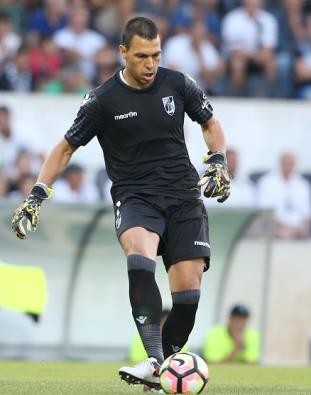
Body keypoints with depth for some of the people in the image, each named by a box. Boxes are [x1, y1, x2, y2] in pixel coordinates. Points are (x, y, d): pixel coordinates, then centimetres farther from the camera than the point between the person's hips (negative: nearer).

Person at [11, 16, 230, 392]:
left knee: (188, 292, -10)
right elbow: (66, 147, 5)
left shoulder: (177, 84, 2)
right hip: (134, 197, -3)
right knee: (139, 256, -35)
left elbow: (211, 124, 19)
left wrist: (218, 163, 3)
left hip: (183, 196, 3)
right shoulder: (103, 100, -5)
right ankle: (154, 362, -41)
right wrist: (36, 195, -2)